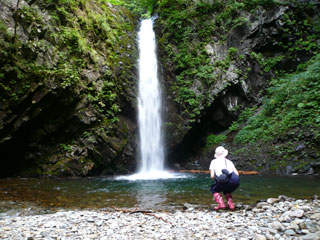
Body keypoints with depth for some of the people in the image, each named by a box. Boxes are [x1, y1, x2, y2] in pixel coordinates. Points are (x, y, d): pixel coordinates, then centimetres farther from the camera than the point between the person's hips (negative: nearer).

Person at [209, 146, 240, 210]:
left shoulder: (214, 161, 20)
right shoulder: (229, 161, 28)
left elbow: (212, 176, 10)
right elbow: (237, 174, 20)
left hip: (224, 181, -4)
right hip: (235, 181, 4)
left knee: (213, 190, 26)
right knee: (226, 191, 35)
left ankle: (221, 204, 7)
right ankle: (231, 204, 14)